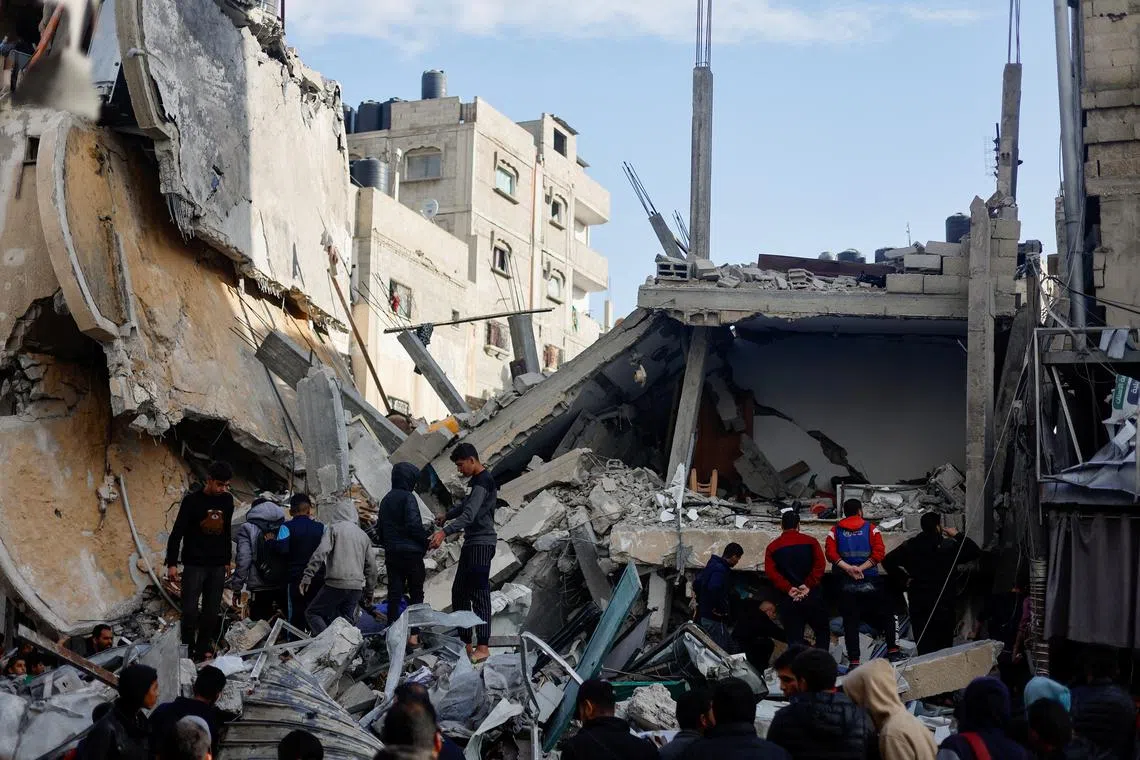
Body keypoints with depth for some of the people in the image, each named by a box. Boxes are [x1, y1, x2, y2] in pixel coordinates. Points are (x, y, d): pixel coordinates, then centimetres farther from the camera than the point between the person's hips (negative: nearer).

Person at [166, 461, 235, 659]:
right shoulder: (192, 500, -8)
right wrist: (172, 563, -12)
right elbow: (177, 533, -8)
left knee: (212, 611, 4)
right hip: (194, 564, -5)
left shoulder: (227, 500, 7)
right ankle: (188, 651, 2)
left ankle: (202, 650, 12)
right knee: (190, 610, -8)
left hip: (217, 566, 5)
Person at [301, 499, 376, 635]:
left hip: (336, 584, -5)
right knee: (347, 621, 13)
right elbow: (371, 566, 17)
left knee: (312, 613, 4)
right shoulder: (363, 535, 17)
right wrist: (369, 592, 25)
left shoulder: (334, 529, 1)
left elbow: (320, 553, -13)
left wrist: (307, 576, -12)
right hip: (357, 587, 5)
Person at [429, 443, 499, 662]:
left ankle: (483, 647, -13)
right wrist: (447, 516, 47)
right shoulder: (477, 480, 18)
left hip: (481, 544, -11)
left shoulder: (483, 482, -15)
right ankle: (465, 643, 14)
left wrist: (445, 532, -37)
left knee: (479, 595, -12)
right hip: (471, 544, 11)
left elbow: (469, 515, -28)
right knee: (459, 593, 11)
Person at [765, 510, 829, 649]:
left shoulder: (772, 547, 5)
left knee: (794, 639, 4)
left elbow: (771, 572, -8)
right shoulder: (810, 542, 3)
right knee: (823, 632, 11)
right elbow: (820, 565, -8)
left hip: (788, 600, 1)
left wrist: (788, 588, -11)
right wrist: (808, 585, -10)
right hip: (812, 595, -1)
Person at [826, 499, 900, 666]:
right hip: (870, 582, -1)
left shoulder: (835, 531, 6)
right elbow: (879, 552, -10)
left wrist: (848, 568, -15)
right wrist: (861, 568, -14)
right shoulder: (871, 528, 3)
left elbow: (831, 554, -9)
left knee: (850, 621, 3)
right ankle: (892, 650, 11)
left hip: (845, 583, 1)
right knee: (885, 614, 15)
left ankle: (854, 661, -1)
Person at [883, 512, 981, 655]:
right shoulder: (949, 546, -6)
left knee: (923, 646, 4)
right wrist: (957, 535, 8)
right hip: (943, 605, -3)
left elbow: (888, 561, 1)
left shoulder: (910, 546, 2)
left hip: (918, 604, 3)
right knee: (944, 647, 3)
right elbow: (976, 552, 1)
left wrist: (904, 578, 6)